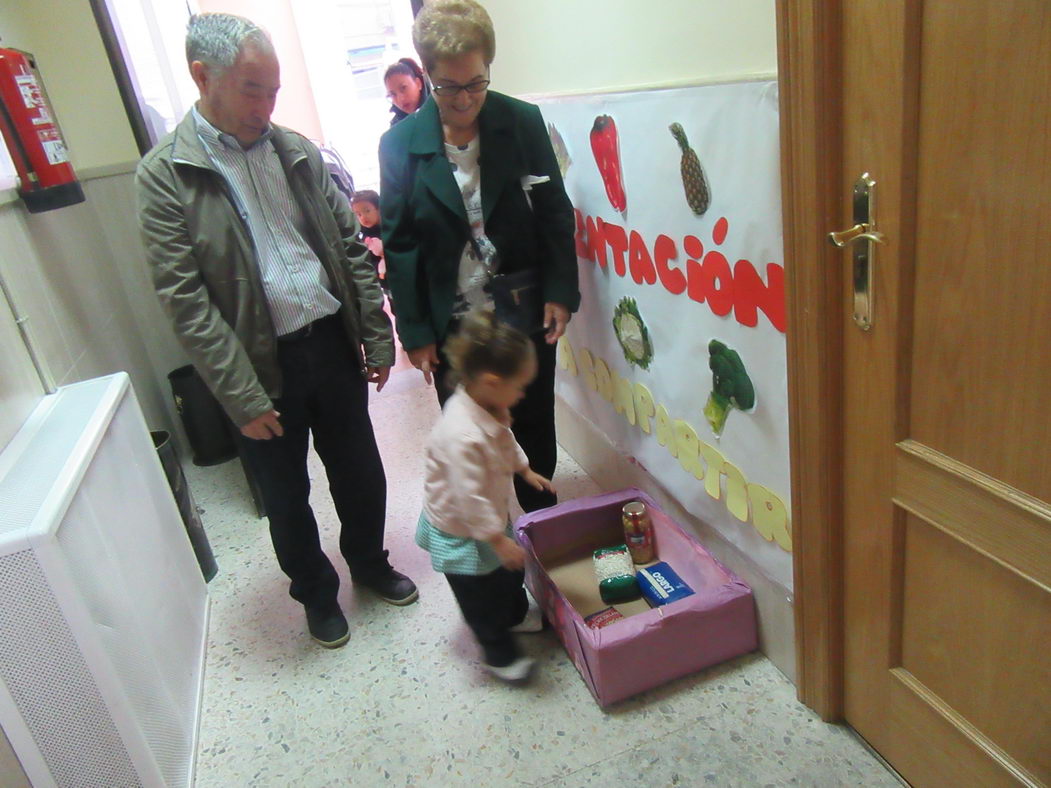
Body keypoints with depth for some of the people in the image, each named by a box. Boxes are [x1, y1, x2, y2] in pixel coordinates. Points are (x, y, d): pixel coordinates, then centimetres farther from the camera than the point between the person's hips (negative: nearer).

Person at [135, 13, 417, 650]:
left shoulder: (297, 151, 5)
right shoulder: (164, 176, -9)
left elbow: (351, 248, 7)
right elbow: (185, 300, -13)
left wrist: (378, 336, 3)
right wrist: (243, 398, -15)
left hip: (332, 342, 4)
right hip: (262, 364, -3)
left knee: (359, 471, 17)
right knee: (287, 495, 14)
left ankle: (369, 561, 44)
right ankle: (315, 591, 39)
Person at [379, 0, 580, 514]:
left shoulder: (523, 121, -4)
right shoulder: (400, 143, -6)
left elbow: (556, 214, 2)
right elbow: (398, 243, -3)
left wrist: (559, 293, -7)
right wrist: (414, 331, -5)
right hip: (450, 324, -1)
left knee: (536, 425, 15)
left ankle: (543, 516, 38)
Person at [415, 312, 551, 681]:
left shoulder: (489, 406, -12)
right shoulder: (463, 436, -41)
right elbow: (470, 499, -34)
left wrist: (526, 470, 18)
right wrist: (499, 541, -26)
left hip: (490, 516, 9)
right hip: (460, 532, -9)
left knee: (509, 572, 29)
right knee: (481, 597, 14)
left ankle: (517, 614, 56)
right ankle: (499, 655, 35)